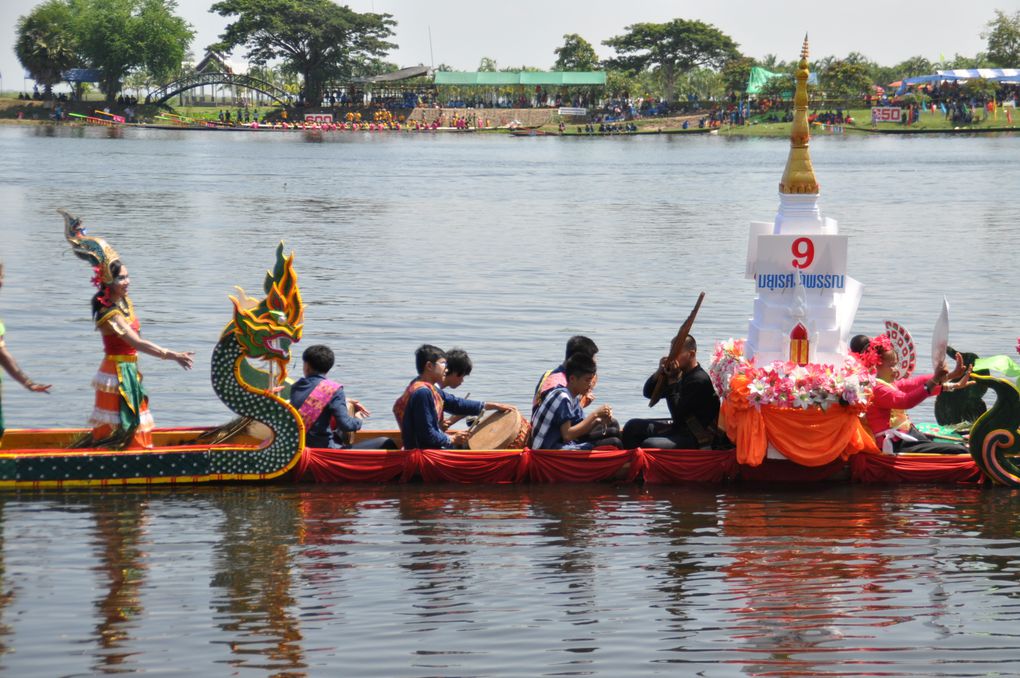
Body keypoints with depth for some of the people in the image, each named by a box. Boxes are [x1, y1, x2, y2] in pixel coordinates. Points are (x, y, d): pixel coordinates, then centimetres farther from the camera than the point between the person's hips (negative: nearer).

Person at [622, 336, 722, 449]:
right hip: (678, 426, 10)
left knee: (648, 445, -28)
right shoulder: (681, 373, 7)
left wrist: (673, 380, -18)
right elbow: (649, 393, 12)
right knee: (632, 426, 10)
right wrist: (660, 372, -6)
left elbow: (677, 413, -23)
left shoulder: (700, 380, -20)